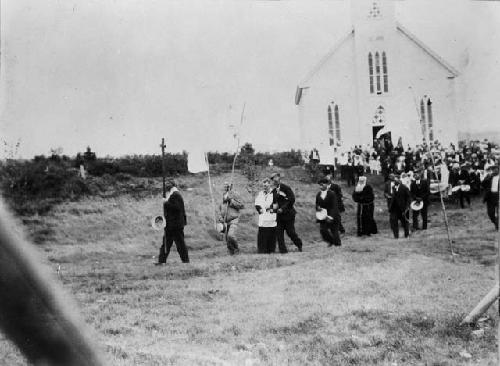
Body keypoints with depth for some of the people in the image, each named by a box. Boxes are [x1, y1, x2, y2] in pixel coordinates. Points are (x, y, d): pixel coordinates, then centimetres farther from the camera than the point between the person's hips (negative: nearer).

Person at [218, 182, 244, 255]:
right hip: (225, 221, 6)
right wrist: (220, 217, 5)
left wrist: (231, 200, -17)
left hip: (234, 219, -6)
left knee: (230, 235, -23)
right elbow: (220, 208, 19)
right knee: (227, 238, 5)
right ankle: (232, 253, 20)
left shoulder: (234, 195, -5)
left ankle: (236, 248, 2)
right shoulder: (223, 196, 11)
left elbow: (241, 205, -10)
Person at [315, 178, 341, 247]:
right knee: (322, 230, -9)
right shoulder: (318, 194, 6)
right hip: (323, 216, 5)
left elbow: (334, 206, -15)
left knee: (334, 231, -1)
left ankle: (337, 244, 19)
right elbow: (317, 204, 14)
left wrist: (330, 216, -24)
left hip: (332, 216, -4)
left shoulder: (331, 193, -11)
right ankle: (330, 241, 16)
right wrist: (318, 208, -12)